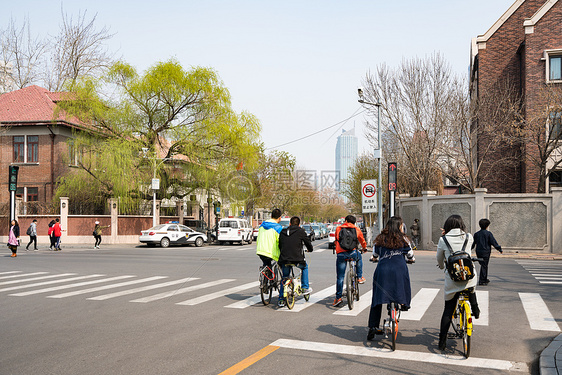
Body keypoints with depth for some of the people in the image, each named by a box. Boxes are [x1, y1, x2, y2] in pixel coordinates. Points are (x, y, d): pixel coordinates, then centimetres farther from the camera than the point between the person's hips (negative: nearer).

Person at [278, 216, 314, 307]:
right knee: (305, 267, 30)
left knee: (284, 278, 21)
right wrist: (310, 249, 33)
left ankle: (281, 300, 17)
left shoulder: (282, 232, 13)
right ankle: (305, 288, 28)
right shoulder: (300, 231, 2)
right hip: (297, 259, -3)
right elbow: (308, 242, 11)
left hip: (284, 259, 3)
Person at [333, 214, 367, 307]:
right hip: (353, 253, 0)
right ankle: (360, 277, 34)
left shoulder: (338, 229, 17)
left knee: (339, 277, 6)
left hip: (340, 254, 0)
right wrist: (364, 247, 56)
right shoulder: (357, 229, 17)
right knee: (359, 258, 36)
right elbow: (362, 240, 34)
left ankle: (338, 297, 4)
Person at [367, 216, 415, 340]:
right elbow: (410, 254, 19)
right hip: (399, 270, -2)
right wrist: (412, 259, 43)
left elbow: (375, 254, 24)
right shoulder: (403, 239, 8)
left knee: (377, 298, 6)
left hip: (382, 270, 2)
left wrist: (374, 258, 49)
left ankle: (373, 327, 4)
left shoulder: (380, 239, 13)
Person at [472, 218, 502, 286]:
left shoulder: (476, 234, 6)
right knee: (484, 266, -2)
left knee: (483, 265, 19)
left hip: (478, 252, 5)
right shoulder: (488, 233, -8)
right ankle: (481, 281, -5)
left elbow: (473, 243, 13)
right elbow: (494, 242, -7)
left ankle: (485, 279, 29)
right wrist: (500, 249, 1)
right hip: (486, 252, -5)